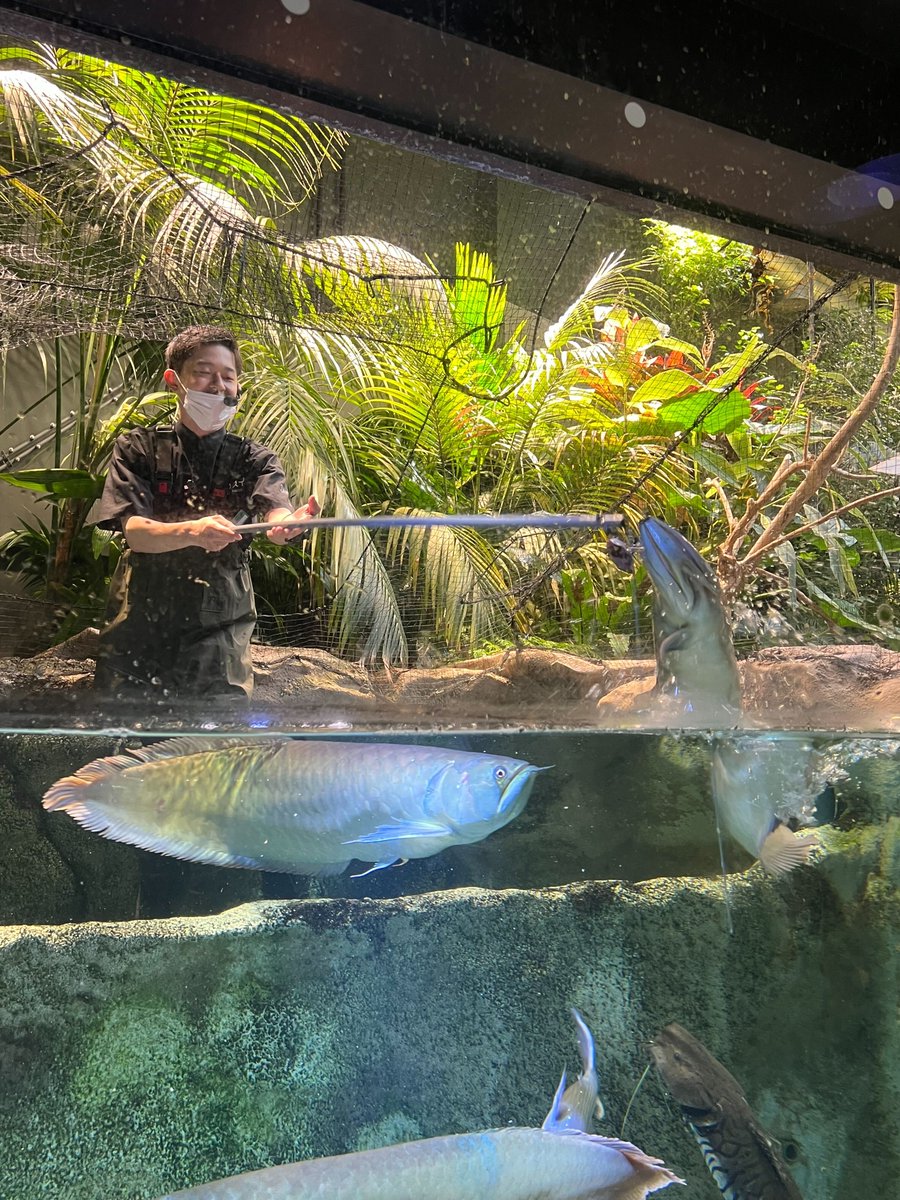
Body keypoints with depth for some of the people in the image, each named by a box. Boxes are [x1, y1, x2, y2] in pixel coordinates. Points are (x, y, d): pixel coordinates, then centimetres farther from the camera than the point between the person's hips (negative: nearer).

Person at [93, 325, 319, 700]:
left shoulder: (253, 459, 4)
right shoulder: (138, 448, 3)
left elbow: (276, 512, -16)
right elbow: (135, 531, -11)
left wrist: (286, 524, -42)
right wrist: (192, 531, -33)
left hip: (219, 630, 0)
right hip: (137, 625, 0)